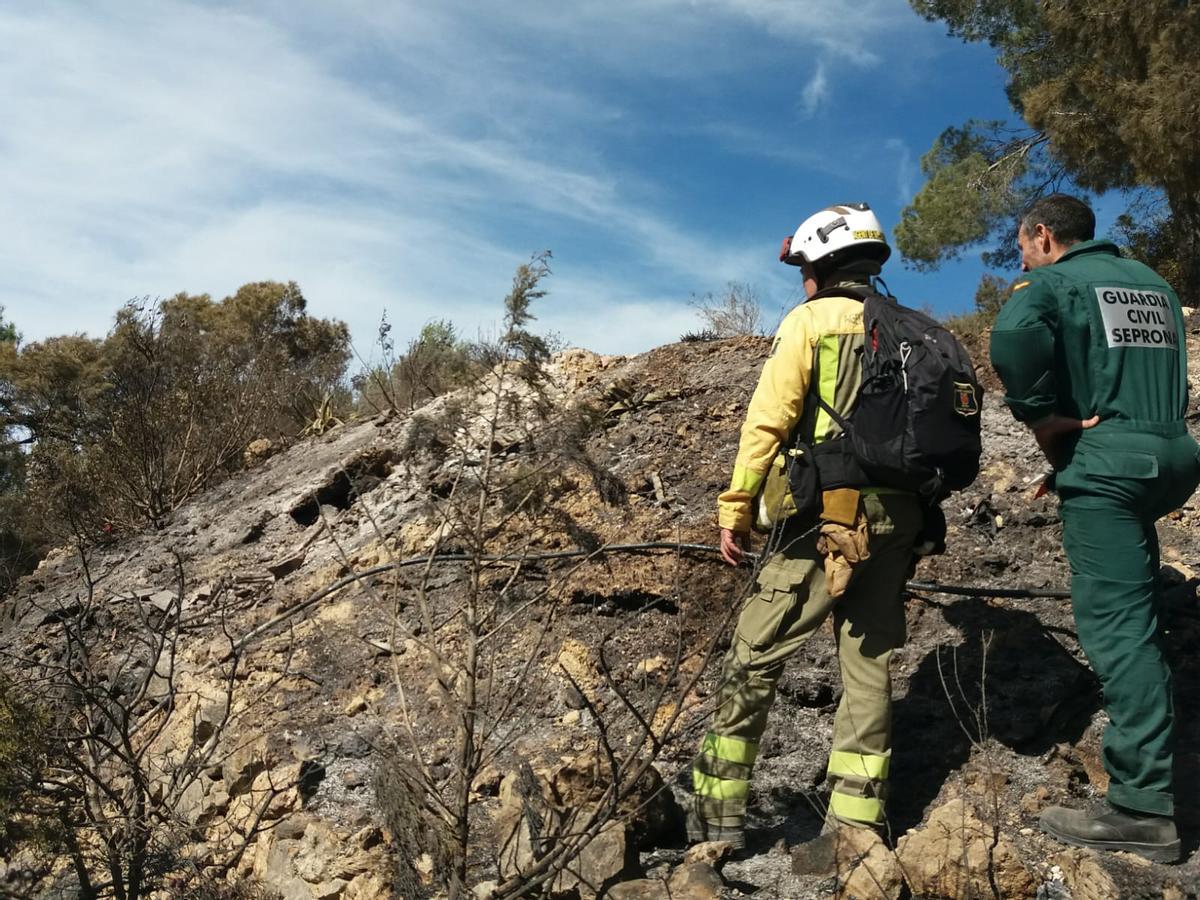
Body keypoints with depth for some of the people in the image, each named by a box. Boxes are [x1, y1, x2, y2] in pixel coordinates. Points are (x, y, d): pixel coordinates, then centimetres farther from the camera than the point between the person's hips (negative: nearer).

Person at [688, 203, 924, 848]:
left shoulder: (811, 320, -1)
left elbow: (768, 421, -9)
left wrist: (735, 510, -5)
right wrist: (904, 519, 19)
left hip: (827, 517, -6)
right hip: (899, 521, 6)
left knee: (753, 658, 2)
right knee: (869, 668, 10)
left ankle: (718, 813, 7)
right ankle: (857, 826, 14)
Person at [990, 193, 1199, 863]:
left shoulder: (1052, 281, -1)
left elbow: (1014, 337, -23)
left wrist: (1043, 420, -12)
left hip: (1106, 457, -8)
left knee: (1117, 625, -9)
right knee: (1134, 613, 20)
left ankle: (1145, 807, -9)